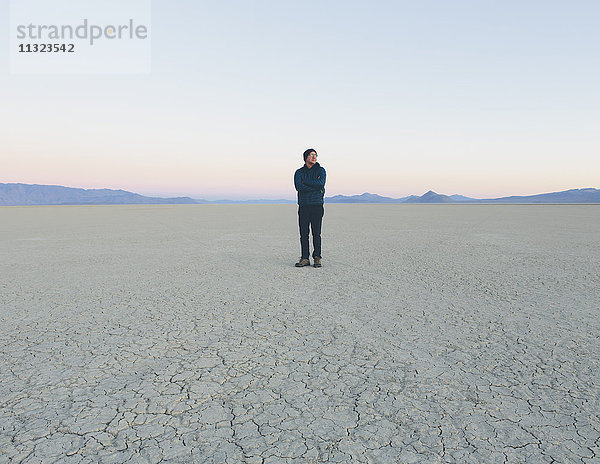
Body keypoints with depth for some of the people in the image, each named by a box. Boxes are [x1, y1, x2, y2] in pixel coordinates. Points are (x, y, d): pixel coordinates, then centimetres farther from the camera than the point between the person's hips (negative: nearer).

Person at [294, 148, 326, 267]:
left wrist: (304, 181, -5)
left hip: (317, 205, -1)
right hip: (303, 206, 2)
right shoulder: (299, 172, 10)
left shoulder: (321, 170, 8)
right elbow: (298, 186, -8)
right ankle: (305, 258, 7)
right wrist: (316, 187, -10)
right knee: (304, 234, 1)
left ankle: (317, 258, 6)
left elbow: (321, 183, -11)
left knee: (316, 234, -1)